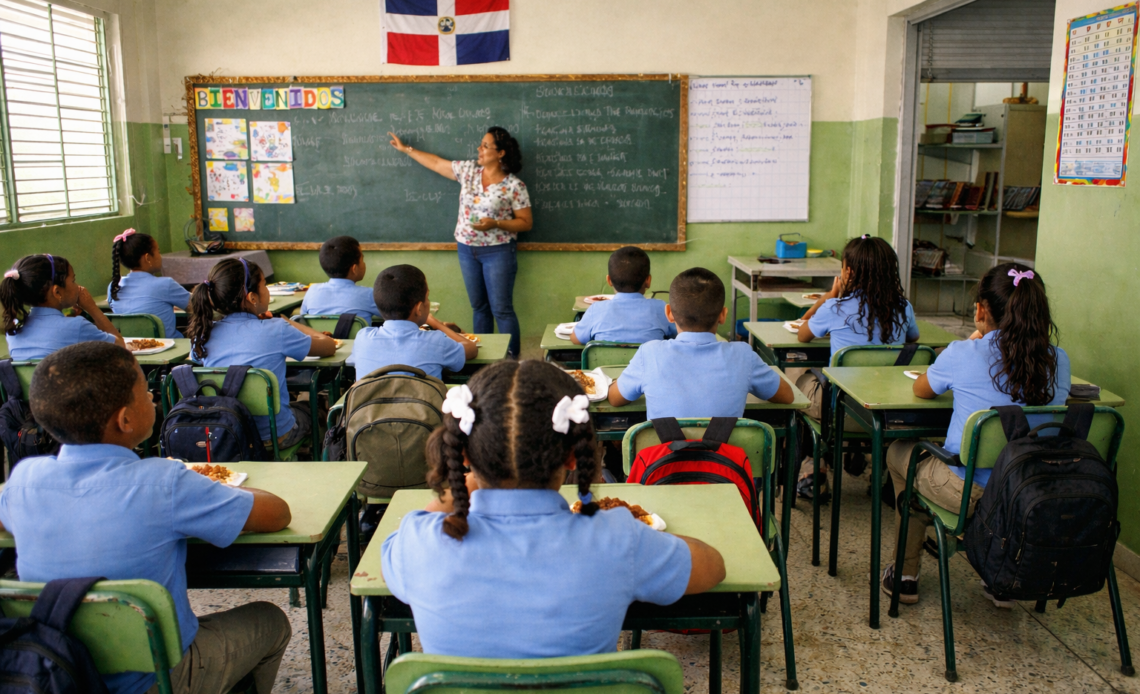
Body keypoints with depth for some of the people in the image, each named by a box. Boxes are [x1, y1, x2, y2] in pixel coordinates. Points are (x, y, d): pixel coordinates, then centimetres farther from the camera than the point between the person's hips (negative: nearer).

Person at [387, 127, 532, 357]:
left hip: (497, 252, -5)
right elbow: (437, 163, 14)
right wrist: (406, 149, 19)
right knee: (479, 306, 12)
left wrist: (495, 223, -20)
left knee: (501, 309, -4)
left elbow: (526, 222, -8)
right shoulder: (468, 170, 3)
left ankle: (512, 358, 4)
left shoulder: (514, 186, -11)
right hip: (467, 249, 5)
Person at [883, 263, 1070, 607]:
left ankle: (906, 575, 31)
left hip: (970, 493, -4)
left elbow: (921, 389, 4)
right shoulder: (1058, 361, -5)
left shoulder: (964, 355, -16)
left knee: (898, 452, 23)